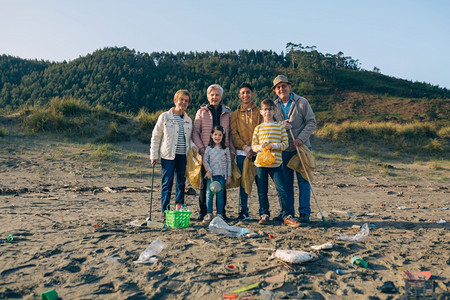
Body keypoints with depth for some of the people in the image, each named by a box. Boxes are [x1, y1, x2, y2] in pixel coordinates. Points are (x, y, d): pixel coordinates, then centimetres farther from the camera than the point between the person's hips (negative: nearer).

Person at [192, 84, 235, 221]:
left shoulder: (227, 113, 12)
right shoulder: (201, 112, 7)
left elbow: (230, 133, 12)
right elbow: (195, 132, 4)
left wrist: (232, 151, 4)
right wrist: (201, 148, -8)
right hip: (206, 153, -1)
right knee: (205, 182, 2)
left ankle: (222, 211, 14)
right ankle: (203, 212, 13)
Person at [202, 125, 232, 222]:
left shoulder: (226, 149, 6)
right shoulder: (209, 148, 4)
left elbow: (229, 163, 8)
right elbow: (205, 160, 3)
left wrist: (229, 176, 6)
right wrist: (208, 170, -11)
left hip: (222, 176, 0)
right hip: (211, 175, 0)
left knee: (220, 195, 3)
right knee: (209, 195, -1)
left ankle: (220, 214, 13)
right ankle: (209, 213, 11)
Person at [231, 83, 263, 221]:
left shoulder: (260, 112, 10)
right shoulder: (235, 114, 13)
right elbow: (233, 134, 4)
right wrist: (245, 147, -10)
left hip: (258, 152, -1)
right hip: (242, 153, 1)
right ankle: (244, 211, 12)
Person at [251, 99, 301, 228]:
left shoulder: (280, 126, 6)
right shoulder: (258, 128, 9)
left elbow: (285, 143, 2)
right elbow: (253, 145, 7)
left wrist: (274, 146, -15)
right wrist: (261, 147, -14)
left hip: (276, 163, -1)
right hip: (260, 163, 2)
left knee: (282, 190, -6)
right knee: (262, 191, 7)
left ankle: (288, 216, 1)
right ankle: (264, 214, 21)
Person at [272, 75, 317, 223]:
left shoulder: (302, 102, -1)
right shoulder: (274, 106, 8)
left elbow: (311, 122, -2)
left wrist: (301, 138, -15)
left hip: (301, 148, -3)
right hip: (283, 150, 3)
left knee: (303, 180, -3)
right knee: (286, 182, 7)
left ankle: (304, 213, 5)